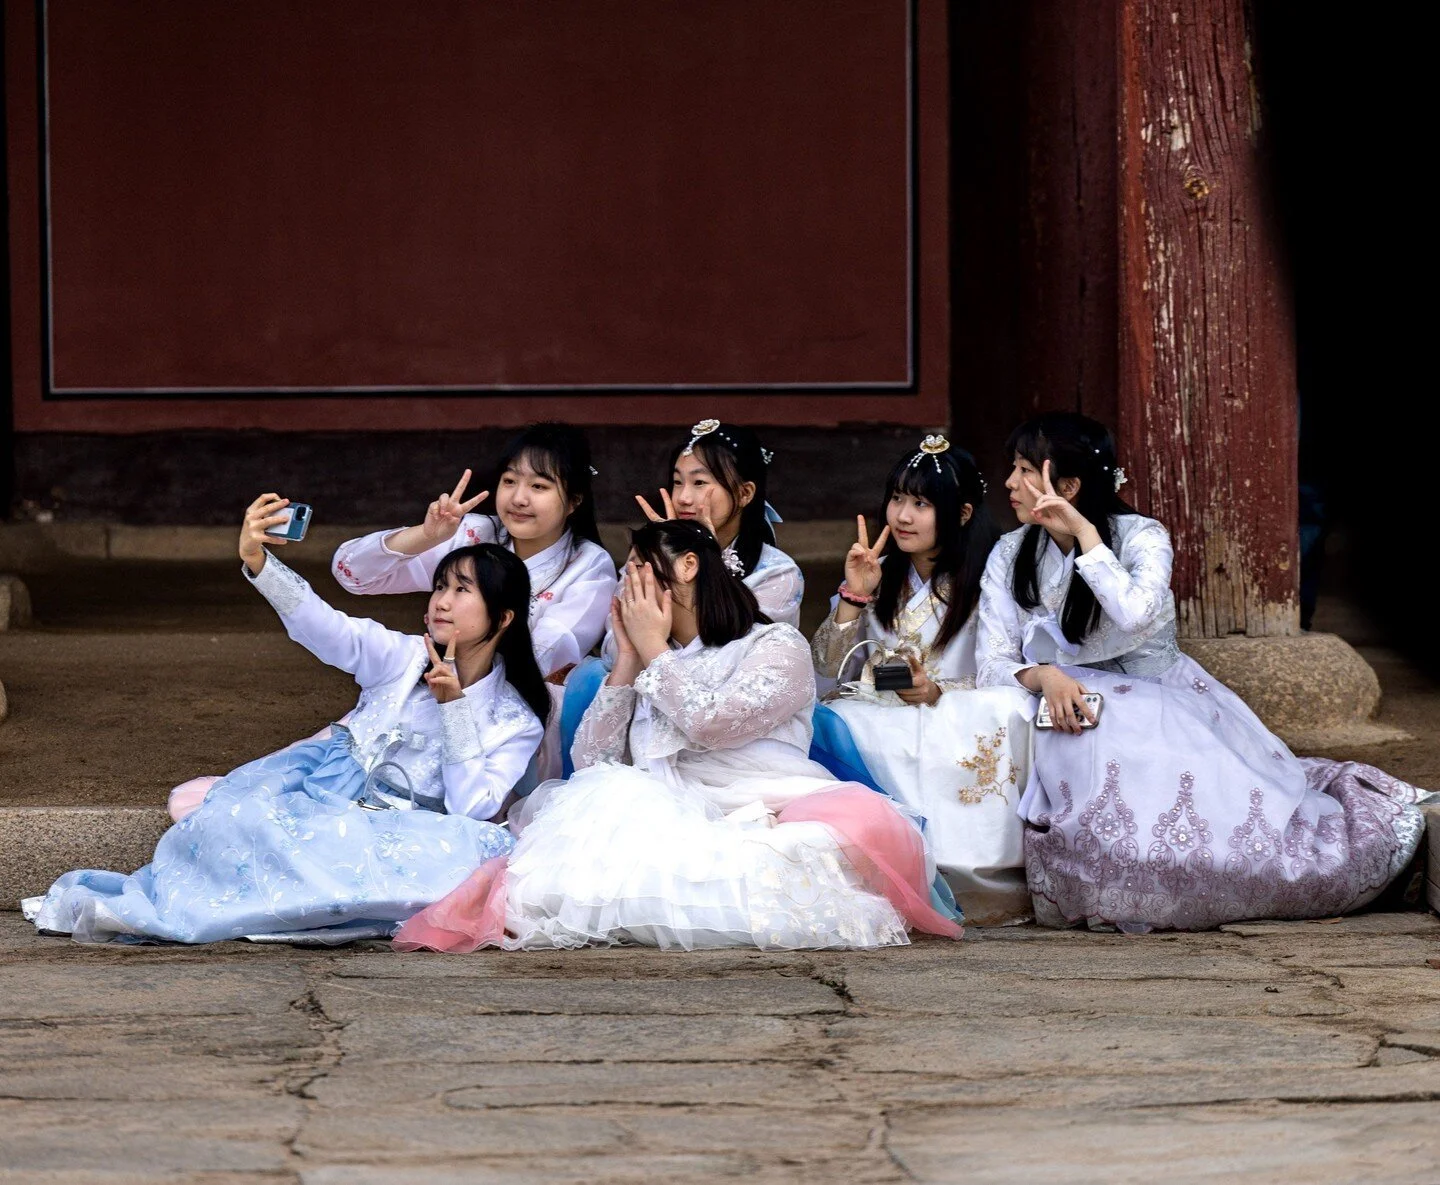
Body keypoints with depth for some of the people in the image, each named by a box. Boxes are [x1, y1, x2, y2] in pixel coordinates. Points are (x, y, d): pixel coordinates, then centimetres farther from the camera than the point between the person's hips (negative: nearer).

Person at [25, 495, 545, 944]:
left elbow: (472, 808, -8)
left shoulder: (517, 723, 6)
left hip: (391, 837, -1)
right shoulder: (403, 657, 8)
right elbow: (320, 624, -8)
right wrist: (257, 562, -25)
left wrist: (454, 705, -13)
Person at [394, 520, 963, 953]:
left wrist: (654, 650, 5)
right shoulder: (653, 668, 29)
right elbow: (590, 764, 16)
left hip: (762, 819, -5)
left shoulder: (777, 647, 10)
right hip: (669, 820, 5)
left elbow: (712, 722, -10)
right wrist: (627, 658, 15)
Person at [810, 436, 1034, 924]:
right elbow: (828, 668, 9)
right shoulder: (882, 576, 14)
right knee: (827, 725, -28)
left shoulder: (985, 581, 0)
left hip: (958, 729, -4)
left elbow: (1003, 682, -7)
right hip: (881, 725, 4)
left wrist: (938, 692, -22)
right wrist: (853, 594, -2)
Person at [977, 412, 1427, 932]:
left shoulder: (1140, 536, -4)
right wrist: (1044, 677, -23)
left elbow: (1134, 614, -25)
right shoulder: (1010, 556, 7)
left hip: (1162, 708, -2)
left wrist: (1084, 532, -19)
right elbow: (993, 664, -1)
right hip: (1078, 713, 2)